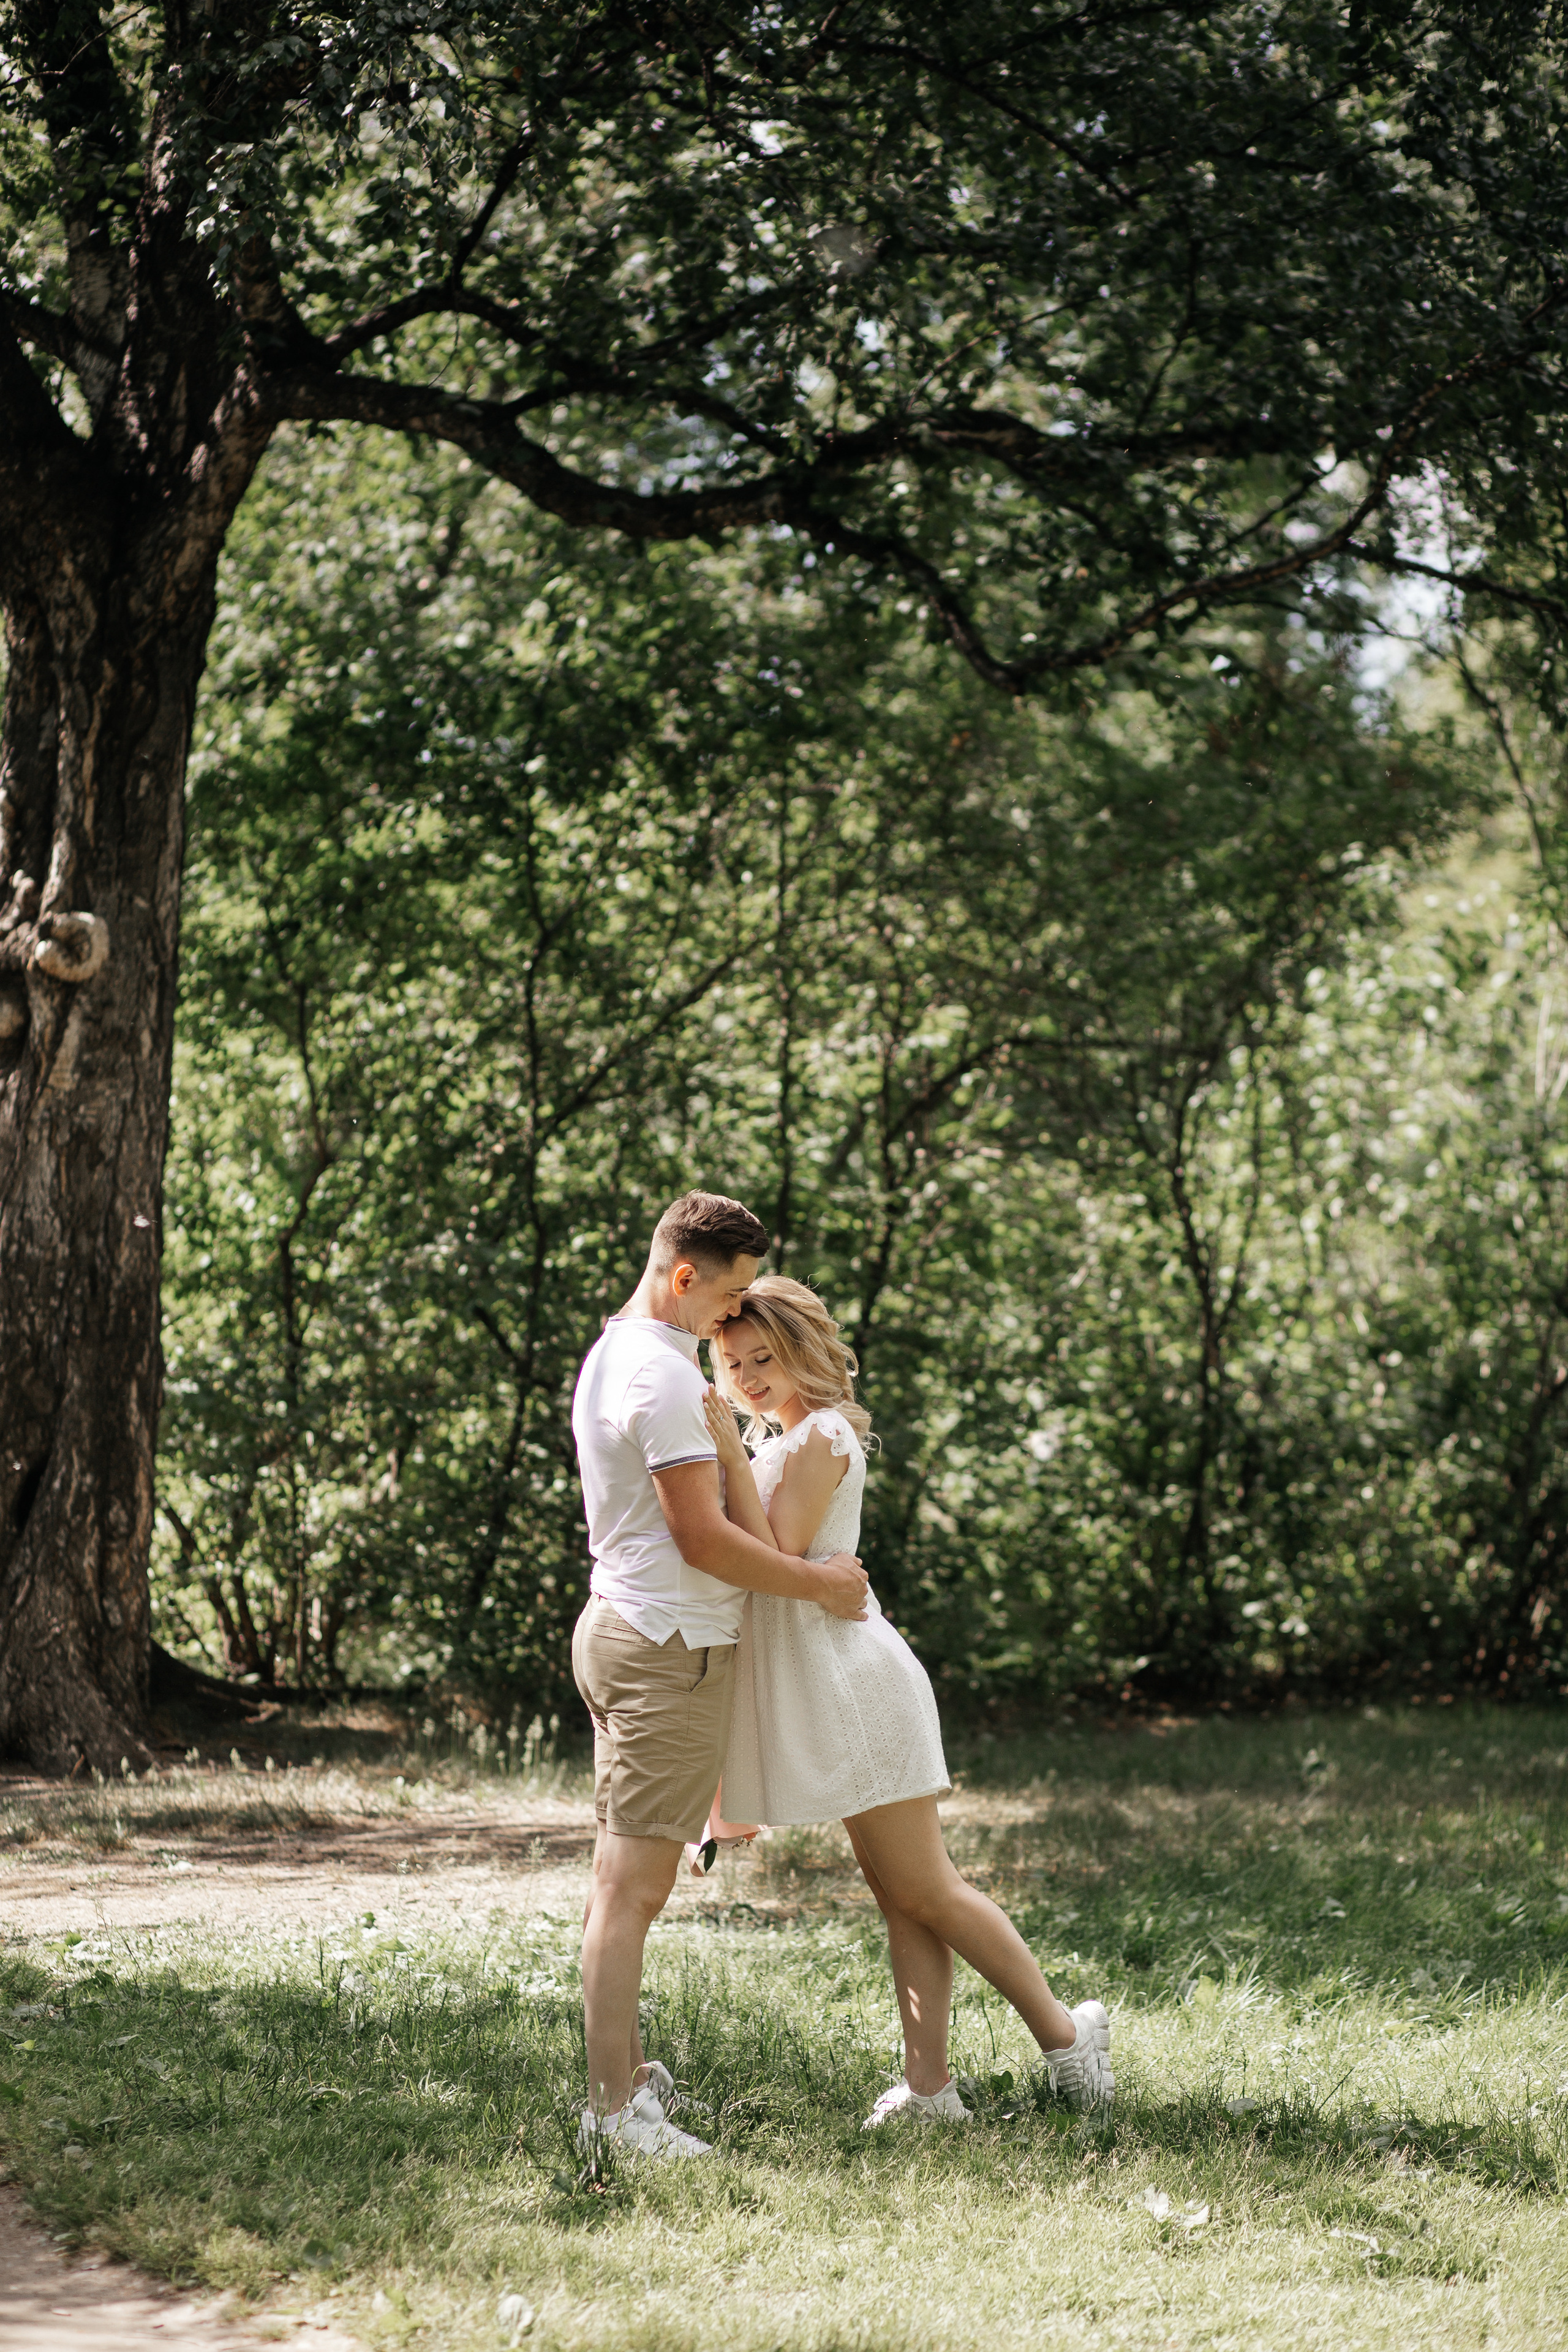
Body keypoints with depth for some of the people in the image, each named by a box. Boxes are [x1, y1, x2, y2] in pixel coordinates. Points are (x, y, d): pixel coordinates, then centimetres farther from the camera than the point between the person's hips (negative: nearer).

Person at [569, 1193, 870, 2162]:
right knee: (634, 1885, -11)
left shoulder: (614, 1354, 15)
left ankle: (623, 2072, 23)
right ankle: (614, 2106, -11)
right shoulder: (662, 1376, -18)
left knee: (626, 1880, 15)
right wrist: (819, 1583, -8)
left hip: (622, 1627, 11)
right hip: (674, 1647, -11)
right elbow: (704, 1540, -18)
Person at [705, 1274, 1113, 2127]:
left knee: (924, 1893, -3)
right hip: (832, 1685, 10)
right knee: (901, 1896, 8)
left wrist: (732, 1458, -22)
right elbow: (771, 1562, 18)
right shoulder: (798, 1438, 16)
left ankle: (1063, 2035, 4)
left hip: (853, 1680, -10)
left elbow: (775, 1562, -21)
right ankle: (929, 2087, 9)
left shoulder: (818, 1437, -13)